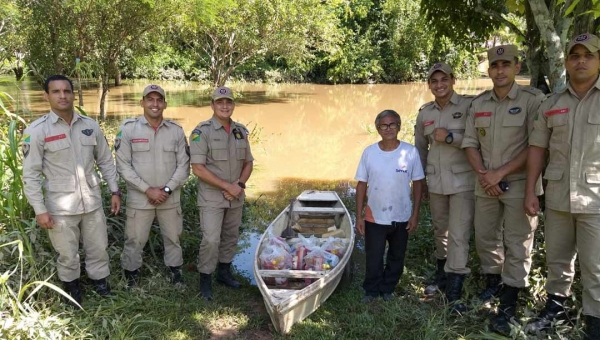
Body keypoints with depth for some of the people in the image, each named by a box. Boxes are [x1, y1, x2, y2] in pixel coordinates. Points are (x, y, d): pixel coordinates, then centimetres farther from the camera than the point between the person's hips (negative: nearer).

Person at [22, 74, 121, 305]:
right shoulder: (36, 131, -10)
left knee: (98, 248, 16)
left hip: (92, 202, 3)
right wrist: (40, 210, -10)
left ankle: (99, 279, 39)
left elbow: (106, 162, 9)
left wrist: (115, 191, 6)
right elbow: (31, 175, -8)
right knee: (67, 253, 12)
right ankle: (71, 285, 38)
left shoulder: (90, 126, 1)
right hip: (60, 207, -3)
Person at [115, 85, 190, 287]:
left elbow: (183, 165, 0)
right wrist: (148, 189, -14)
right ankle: (131, 276, 27)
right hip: (139, 198, -2)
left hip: (170, 198, 2)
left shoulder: (176, 130, 1)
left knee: (173, 238, 15)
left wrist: (167, 189, -11)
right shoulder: (128, 129, -6)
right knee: (135, 240, 7)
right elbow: (123, 166, -8)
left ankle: (176, 274, 33)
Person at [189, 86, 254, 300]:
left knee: (230, 237, 15)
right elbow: (198, 169, -17)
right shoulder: (202, 132, -12)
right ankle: (205, 280, 9)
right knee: (211, 240, -8)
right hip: (212, 198, -5)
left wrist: (240, 184, -8)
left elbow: (248, 163, 11)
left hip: (236, 198, 6)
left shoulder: (241, 131, 5)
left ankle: (224, 272, 33)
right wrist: (227, 186, -17)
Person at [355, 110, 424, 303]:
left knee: (396, 258, 17)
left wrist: (415, 214, -4)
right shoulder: (369, 152, -7)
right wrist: (359, 216, -3)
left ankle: (388, 289, 37)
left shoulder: (411, 152, -9)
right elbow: (362, 185, -2)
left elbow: (418, 183, -2)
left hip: (402, 218, 1)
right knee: (373, 259, 9)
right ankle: (371, 291, 30)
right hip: (374, 218, 0)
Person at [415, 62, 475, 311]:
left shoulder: (469, 105, -7)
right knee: (440, 231, 18)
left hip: (463, 181, -5)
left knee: (459, 236, -6)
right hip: (435, 182, 5)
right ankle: (442, 275, 37)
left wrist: (450, 137, -19)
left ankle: (454, 292, 1)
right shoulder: (425, 113, 8)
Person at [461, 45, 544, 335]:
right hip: (485, 185, 5)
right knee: (485, 237, 13)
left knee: (517, 244, 0)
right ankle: (493, 283, 34)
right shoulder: (478, 104, 7)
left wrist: (501, 172, -16)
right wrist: (482, 174, -8)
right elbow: (470, 143, 8)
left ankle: (508, 305, 8)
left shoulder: (532, 99, -8)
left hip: (519, 184, -5)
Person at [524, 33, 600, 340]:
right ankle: (555, 305, 33)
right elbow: (537, 148, 10)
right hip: (557, 196, 4)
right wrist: (530, 191, 5)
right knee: (556, 258, 16)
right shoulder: (551, 104, 9)